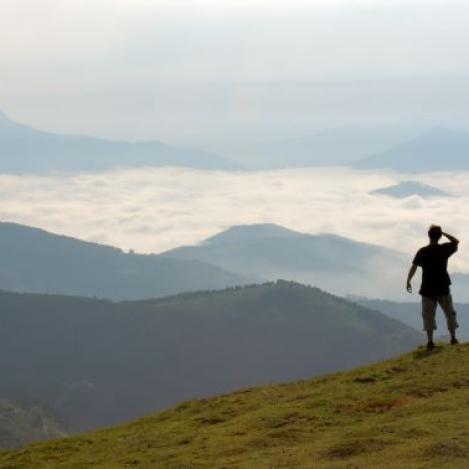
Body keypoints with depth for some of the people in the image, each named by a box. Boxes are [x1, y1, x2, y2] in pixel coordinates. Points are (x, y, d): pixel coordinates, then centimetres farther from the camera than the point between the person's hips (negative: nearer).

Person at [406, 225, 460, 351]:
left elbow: (414, 266, -14)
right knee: (449, 313, 16)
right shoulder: (444, 249, -4)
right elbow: (456, 241, 15)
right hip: (443, 287, 1)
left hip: (428, 289, -1)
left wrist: (408, 280, -7)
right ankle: (453, 337, 17)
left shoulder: (422, 252, -8)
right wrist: (444, 233, 11)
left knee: (428, 315, 4)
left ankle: (430, 341, -2)